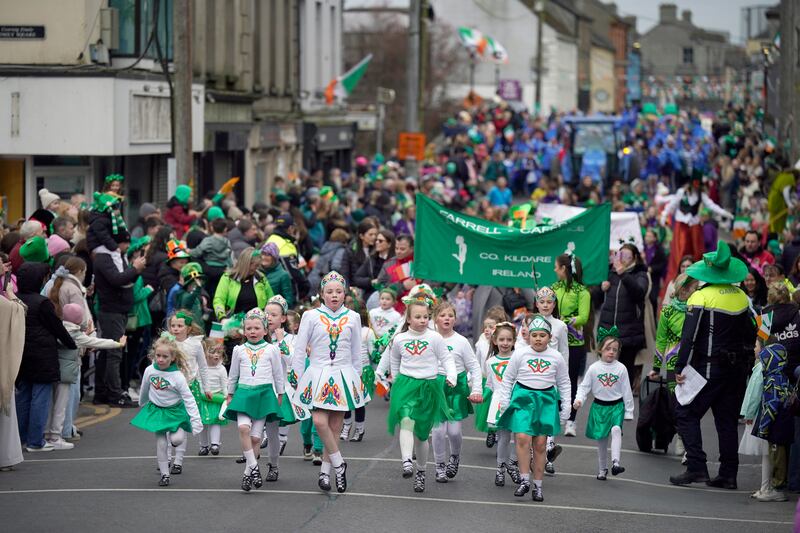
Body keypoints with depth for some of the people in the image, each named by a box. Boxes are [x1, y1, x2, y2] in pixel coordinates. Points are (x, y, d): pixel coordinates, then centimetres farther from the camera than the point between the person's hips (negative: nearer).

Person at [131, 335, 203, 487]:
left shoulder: (177, 376, -22)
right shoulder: (150, 370, -11)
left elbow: (189, 399, -20)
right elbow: (144, 390, 9)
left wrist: (196, 420, -23)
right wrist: (142, 404, 24)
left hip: (175, 411, -2)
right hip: (156, 410, 2)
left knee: (176, 439, -18)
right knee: (161, 443, 1)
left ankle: (173, 437, 21)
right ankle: (164, 474, 14)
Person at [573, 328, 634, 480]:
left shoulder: (621, 368, -3)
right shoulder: (594, 368, -2)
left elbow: (627, 391, 2)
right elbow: (584, 386, 1)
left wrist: (629, 412, 2)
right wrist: (579, 399, -18)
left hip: (616, 406, -1)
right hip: (599, 406, 1)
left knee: (616, 430, -26)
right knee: (601, 439, 7)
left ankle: (615, 462, -34)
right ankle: (602, 469, 20)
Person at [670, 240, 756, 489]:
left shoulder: (701, 297, -12)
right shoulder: (741, 296, 6)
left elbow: (689, 336, -15)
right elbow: (750, 334, 13)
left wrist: (680, 368, -12)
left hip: (709, 368, -6)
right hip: (737, 368, 6)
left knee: (686, 414, 0)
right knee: (727, 419, 11)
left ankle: (696, 467, -11)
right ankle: (728, 475, 10)